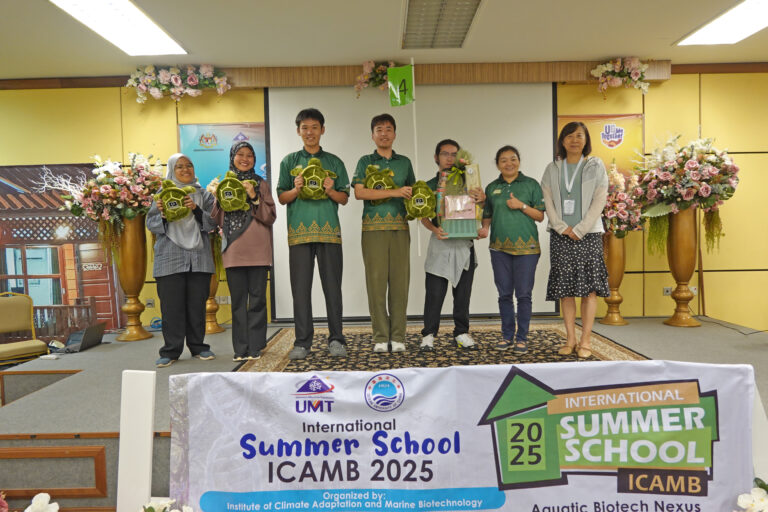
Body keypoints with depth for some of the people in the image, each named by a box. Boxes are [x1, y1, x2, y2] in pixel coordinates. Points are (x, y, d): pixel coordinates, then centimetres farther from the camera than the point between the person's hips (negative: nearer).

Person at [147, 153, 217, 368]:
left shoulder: (203, 194, 12)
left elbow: (212, 223, 3)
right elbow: (151, 225, 6)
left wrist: (196, 209, -13)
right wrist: (162, 214, -14)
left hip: (198, 256, 1)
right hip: (170, 257, -1)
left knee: (197, 304, 3)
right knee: (171, 305, -2)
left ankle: (198, 346, 16)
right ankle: (170, 351, 7)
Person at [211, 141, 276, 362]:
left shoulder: (261, 184, 10)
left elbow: (270, 217, 1)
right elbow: (217, 220, 10)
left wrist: (254, 198, -10)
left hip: (257, 250, -1)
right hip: (233, 250, 2)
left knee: (257, 298, -1)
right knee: (238, 300, 4)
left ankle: (255, 347, 5)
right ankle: (241, 348, 10)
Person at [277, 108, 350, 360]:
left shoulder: (334, 162, 14)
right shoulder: (289, 161, 14)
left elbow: (344, 198, 11)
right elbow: (281, 197, 10)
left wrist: (331, 191, -9)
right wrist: (296, 189, -10)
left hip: (329, 230, 0)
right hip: (299, 231, 0)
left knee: (333, 287, 1)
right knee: (301, 289, 1)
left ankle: (336, 339, 10)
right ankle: (302, 341, 9)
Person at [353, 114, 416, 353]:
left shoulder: (404, 162, 17)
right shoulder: (365, 162, 9)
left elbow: (412, 191, 24)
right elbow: (359, 192, -6)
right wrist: (394, 192, -13)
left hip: (399, 227, 2)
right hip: (373, 227, -2)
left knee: (400, 280, -1)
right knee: (376, 280, -3)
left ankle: (398, 336, 6)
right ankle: (380, 337, 5)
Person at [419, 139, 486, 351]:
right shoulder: (429, 185, 10)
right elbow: (423, 216, 5)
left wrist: (482, 198, -13)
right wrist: (434, 229, -16)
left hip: (464, 243, 1)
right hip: (440, 241, -1)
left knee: (463, 291, 7)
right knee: (434, 291, -3)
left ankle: (461, 332, 18)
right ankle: (429, 333, 7)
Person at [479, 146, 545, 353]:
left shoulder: (531, 184, 4)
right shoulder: (492, 188, 12)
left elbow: (540, 216, 3)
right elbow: (487, 216, 16)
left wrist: (522, 205, -11)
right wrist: (484, 228, -4)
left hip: (526, 246, -2)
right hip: (499, 247, 3)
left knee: (523, 294, -1)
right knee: (504, 294, 8)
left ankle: (522, 338, 11)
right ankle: (507, 336, 19)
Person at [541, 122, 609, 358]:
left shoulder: (596, 166, 7)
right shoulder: (552, 169, 11)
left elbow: (599, 201, -1)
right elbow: (548, 201, 5)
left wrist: (579, 230, -10)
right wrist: (563, 228, -7)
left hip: (588, 234, -1)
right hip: (561, 236, 2)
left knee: (590, 287, -5)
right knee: (565, 288, 2)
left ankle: (585, 341, 1)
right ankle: (570, 339, 9)